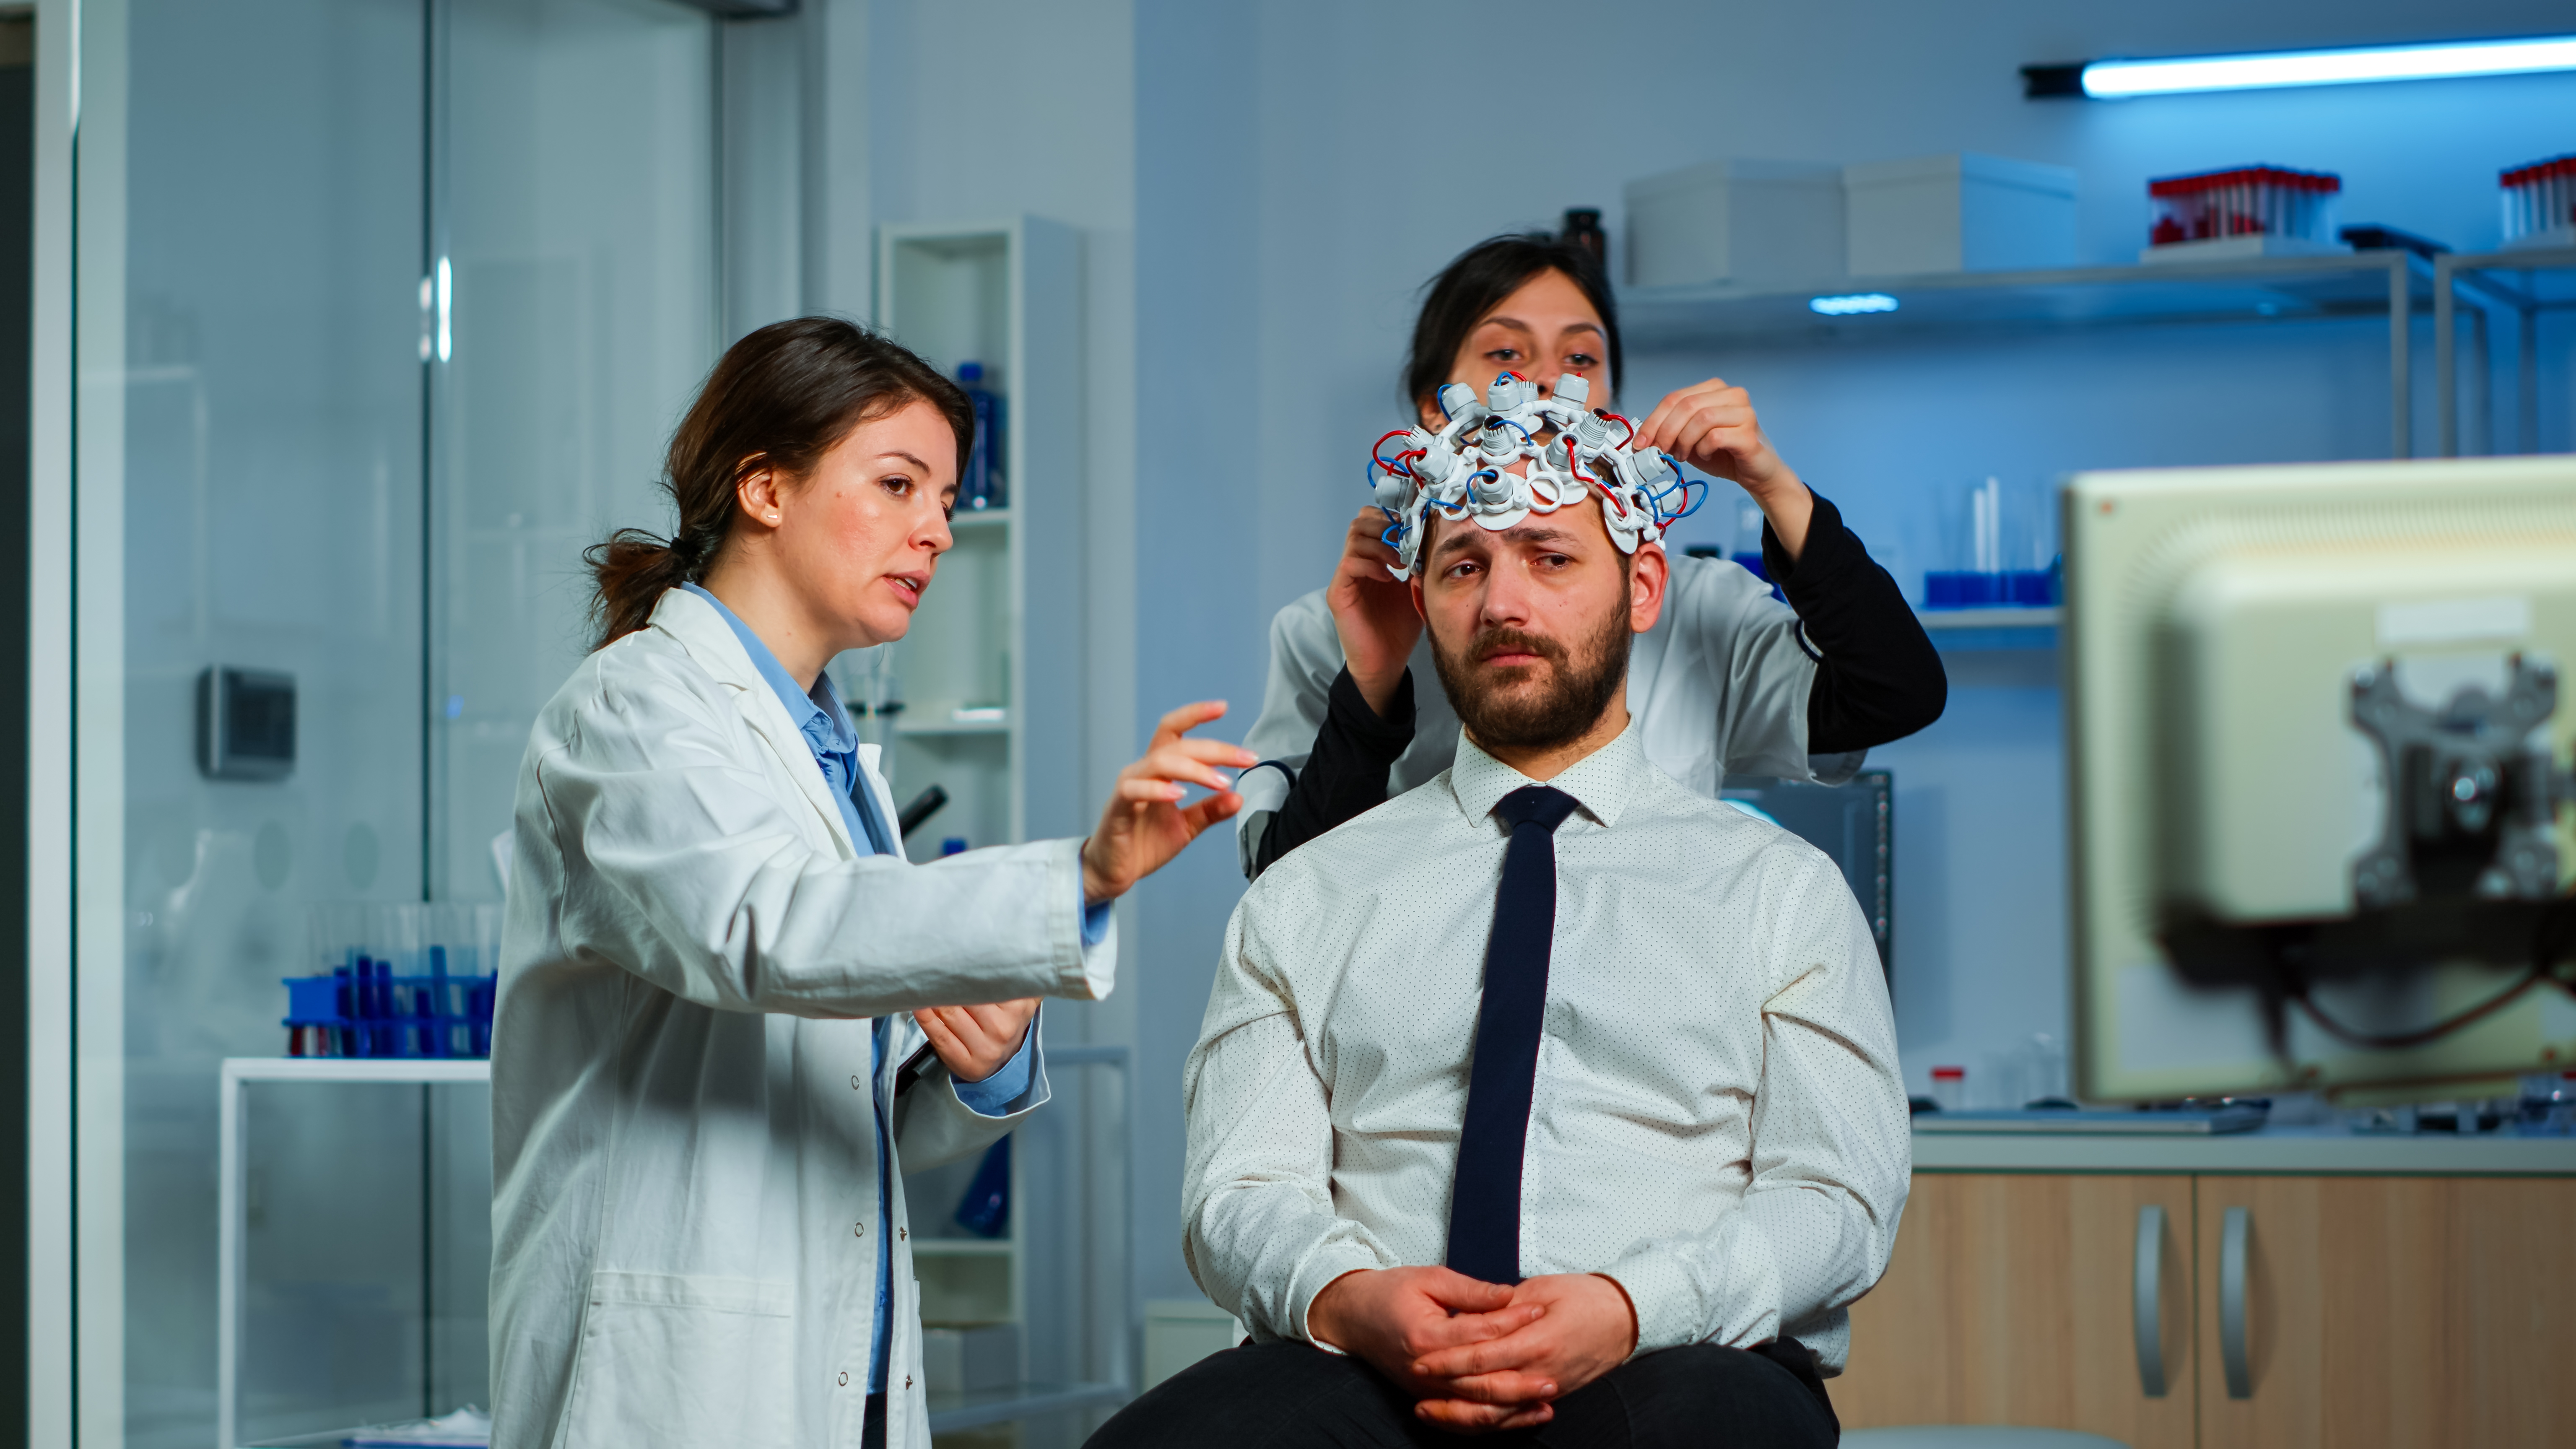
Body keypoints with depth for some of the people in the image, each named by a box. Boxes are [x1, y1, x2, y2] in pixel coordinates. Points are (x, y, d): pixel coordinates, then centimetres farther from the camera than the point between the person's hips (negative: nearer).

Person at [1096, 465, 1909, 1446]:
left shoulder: (1780, 888, 15)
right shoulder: (1304, 901, 18)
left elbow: (1838, 1197, 4)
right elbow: (1242, 1192, 9)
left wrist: (1629, 1310, -16)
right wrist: (1342, 1299, -16)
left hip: (1673, 1370, -1)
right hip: (1370, 1369, 2)